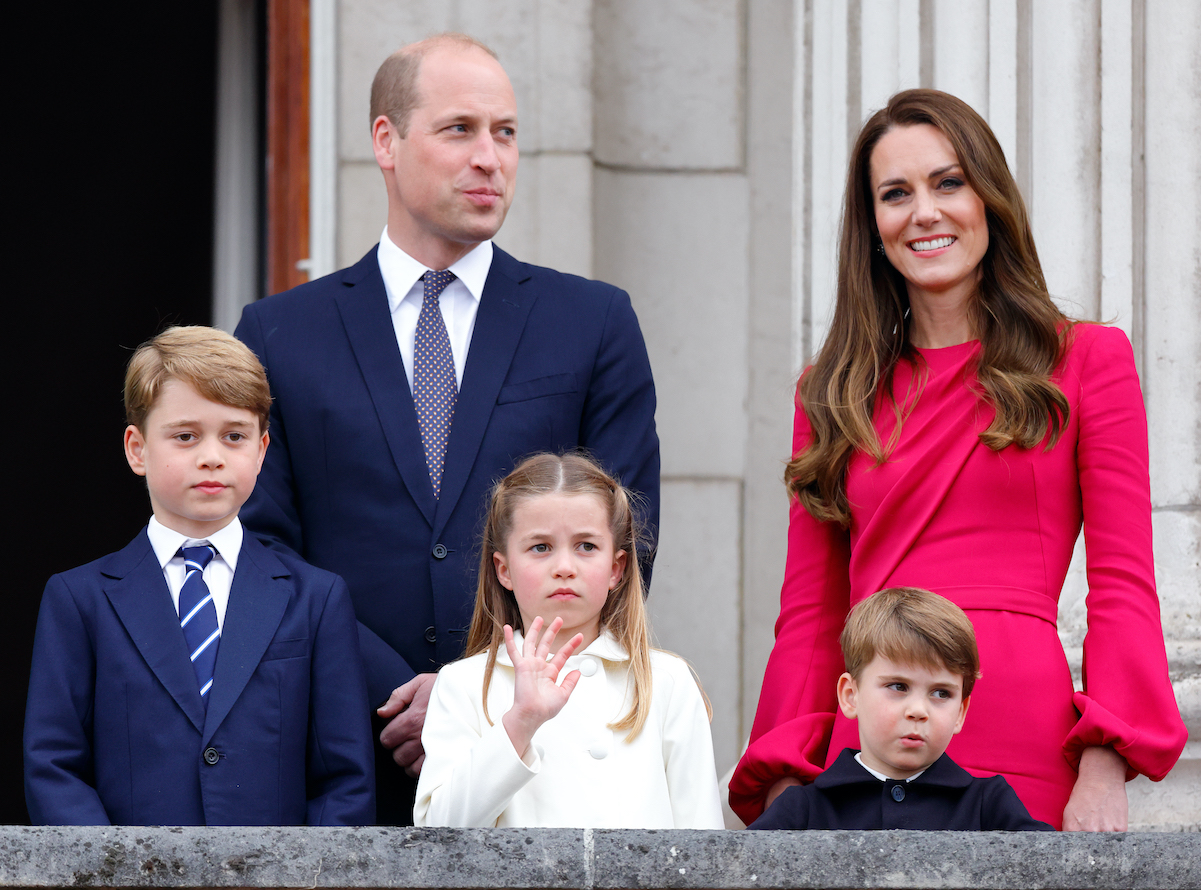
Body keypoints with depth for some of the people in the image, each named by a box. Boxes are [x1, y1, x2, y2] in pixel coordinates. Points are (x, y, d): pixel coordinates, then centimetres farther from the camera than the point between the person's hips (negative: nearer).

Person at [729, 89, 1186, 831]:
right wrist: (786, 778, 1)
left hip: (1023, 755, -3)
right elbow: (811, 612, 14)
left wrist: (1105, 767, -12)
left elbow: (1125, 588, 1)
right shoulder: (836, 393, 16)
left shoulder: (1087, 361, 8)